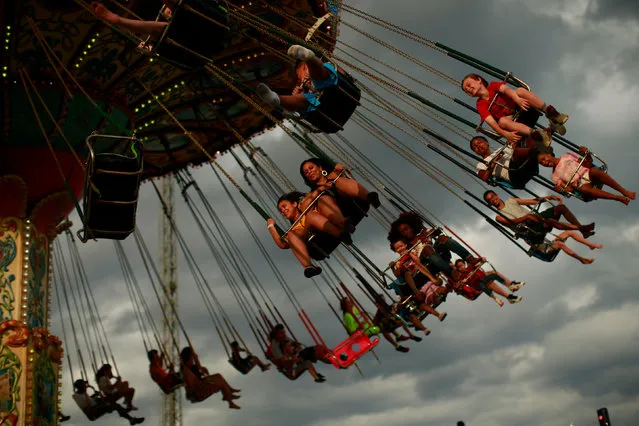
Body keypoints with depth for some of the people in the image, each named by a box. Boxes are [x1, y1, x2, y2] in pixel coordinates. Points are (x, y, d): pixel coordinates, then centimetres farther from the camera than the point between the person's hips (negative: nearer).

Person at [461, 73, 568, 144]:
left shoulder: (492, 86, 3)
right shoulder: (481, 106, 0)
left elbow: (506, 89, -19)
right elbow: (491, 122, -15)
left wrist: (517, 99, -42)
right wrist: (506, 134, -34)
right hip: (512, 119, -1)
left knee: (520, 90, -26)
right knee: (502, 121, -35)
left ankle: (551, 113, -35)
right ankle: (536, 134, -51)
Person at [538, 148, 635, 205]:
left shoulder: (567, 156, 17)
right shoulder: (555, 176, 15)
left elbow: (589, 164, 12)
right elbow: (570, 189, 6)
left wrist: (586, 154, -9)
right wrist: (562, 190, -15)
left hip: (588, 174, 1)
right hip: (580, 184, -1)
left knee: (594, 171, -35)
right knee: (584, 189, -38)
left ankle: (624, 191, -32)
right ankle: (619, 198, -37)